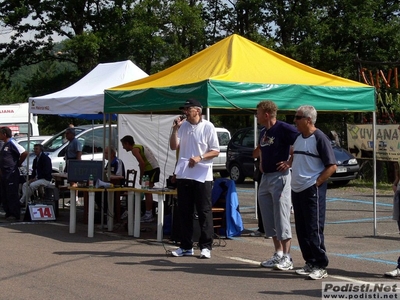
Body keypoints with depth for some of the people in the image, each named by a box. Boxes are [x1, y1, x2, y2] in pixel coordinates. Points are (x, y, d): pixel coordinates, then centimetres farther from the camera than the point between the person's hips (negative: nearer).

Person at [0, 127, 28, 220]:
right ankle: (8, 213, 18)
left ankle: (15, 215, -2)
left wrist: (18, 163, -10)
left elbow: (24, 153, -21)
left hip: (11, 173, -10)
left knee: (12, 195, -6)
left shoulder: (12, 143, -13)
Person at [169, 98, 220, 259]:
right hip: (183, 175, 5)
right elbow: (174, 146, 6)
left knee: (204, 212, -1)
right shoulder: (183, 126, 10)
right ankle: (186, 246, 17)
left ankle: (206, 247, 4)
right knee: (184, 212, 9)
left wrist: (200, 158, -19)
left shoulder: (208, 127, -4)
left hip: (202, 176, -5)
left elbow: (215, 151, -4)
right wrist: (175, 129, -6)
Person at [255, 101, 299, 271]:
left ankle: (286, 258, -6)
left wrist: (289, 162, -17)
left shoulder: (284, 129, -12)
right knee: (269, 219, 11)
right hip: (265, 178, 9)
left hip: (280, 177, -9)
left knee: (281, 217, -9)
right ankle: (278, 254, 18)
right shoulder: (263, 133, 14)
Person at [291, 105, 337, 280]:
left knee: (314, 229, -6)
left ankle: (320, 267, 0)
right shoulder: (298, 138, 13)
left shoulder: (319, 138, -10)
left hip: (313, 190, -8)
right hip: (297, 190, 8)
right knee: (301, 230, 10)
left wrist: (316, 182, -15)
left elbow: (332, 166, -12)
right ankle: (310, 263, 19)